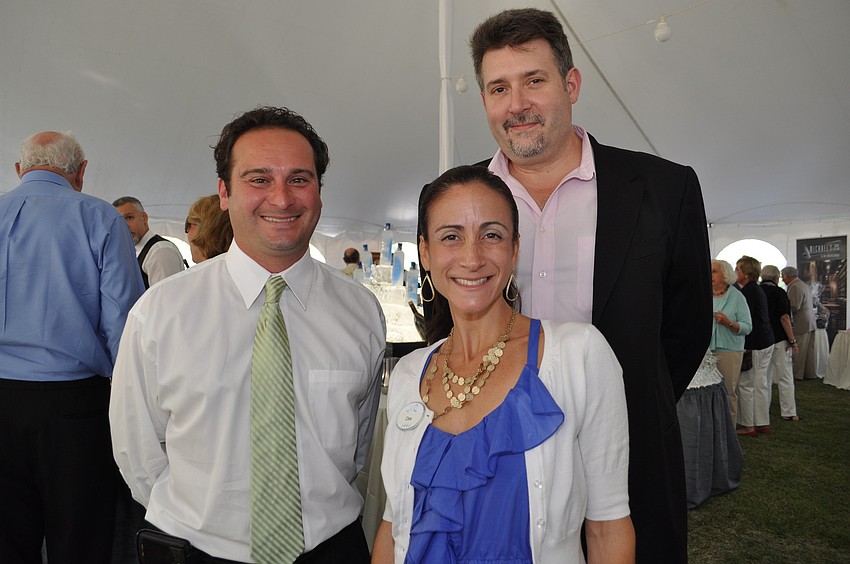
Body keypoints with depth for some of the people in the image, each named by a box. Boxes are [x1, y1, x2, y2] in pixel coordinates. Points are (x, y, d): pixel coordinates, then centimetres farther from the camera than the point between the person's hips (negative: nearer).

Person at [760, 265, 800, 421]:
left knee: (764, 377, 14)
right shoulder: (779, 292, -9)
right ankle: (788, 412, 2)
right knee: (785, 377, 1)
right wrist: (792, 340, -11)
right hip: (779, 339, -5)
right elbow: (784, 317, -16)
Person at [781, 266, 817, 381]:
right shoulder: (805, 285, 17)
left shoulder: (795, 287, -16)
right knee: (809, 350, 13)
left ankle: (797, 375, 4)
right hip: (810, 323, 10)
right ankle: (810, 373, 19)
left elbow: (794, 307, -22)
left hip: (801, 324, -10)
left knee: (798, 351, -2)